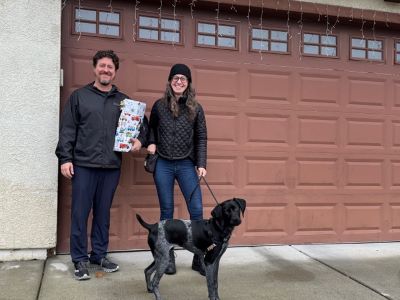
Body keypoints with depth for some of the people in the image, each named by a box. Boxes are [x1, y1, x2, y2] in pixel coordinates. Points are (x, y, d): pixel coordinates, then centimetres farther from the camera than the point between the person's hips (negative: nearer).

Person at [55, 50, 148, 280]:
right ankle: (80, 259, 14)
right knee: (80, 213, 1)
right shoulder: (79, 96, 5)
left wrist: (140, 139, -1)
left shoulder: (124, 100, 12)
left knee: (103, 213, 11)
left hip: (112, 166, 2)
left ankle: (100, 254, 24)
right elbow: (67, 130, 1)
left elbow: (143, 123, 19)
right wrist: (65, 158, -7)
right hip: (84, 165, -2)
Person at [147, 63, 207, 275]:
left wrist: (201, 164, -6)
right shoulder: (159, 105, 4)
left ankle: (199, 258, 11)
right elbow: (151, 128, 18)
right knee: (167, 211, 7)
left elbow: (201, 138, 2)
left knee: (196, 210, -3)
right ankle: (168, 257, 20)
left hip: (186, 165, 0)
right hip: (163, 165, 1)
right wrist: (151, 143, -2)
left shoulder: (195, 108, 2)